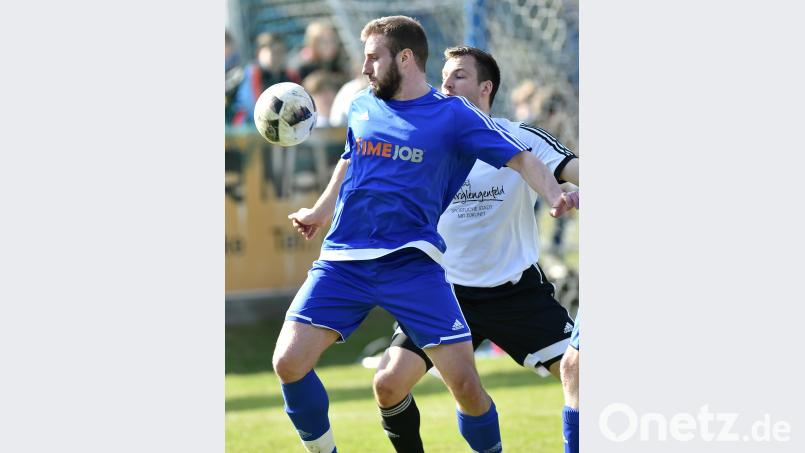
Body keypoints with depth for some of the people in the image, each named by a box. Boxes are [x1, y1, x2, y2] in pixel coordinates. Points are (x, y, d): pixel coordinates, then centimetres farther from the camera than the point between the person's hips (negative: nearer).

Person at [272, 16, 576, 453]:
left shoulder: (453, 115, -1)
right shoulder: (361, 108, 12)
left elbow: (520, 158, -2)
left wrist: (555, 195, -20)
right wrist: (319, 212, 42)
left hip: (411, 263, -3)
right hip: (343, 261, 4)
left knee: (464, 381, -12)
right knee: (288, 363, -13)